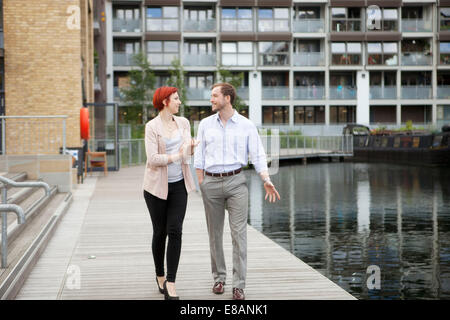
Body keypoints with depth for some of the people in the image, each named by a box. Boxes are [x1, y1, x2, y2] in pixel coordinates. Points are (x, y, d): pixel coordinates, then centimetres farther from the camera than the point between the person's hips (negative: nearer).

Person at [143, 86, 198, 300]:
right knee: (160, 232, 7)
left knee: (175, 231, -8)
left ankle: (170, 283, -9)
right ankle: (160, 276, 28)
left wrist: (193, 147, -8)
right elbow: (152, 158, -17)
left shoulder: (183, 123, 8)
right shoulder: (152, 127, -9)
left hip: (178, 184, 3)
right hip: (157, 186, -3)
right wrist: (174, 157, -27)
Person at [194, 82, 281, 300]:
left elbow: (258, 155, -1)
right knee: (214, 233, 8)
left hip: (236, 181, -2)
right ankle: (219, 278, 22)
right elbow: (199, 157, 10)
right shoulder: (205, 124, 8)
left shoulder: (246, 126, 2)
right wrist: (201, 185, 3)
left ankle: (239, 285, -4)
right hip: (211, 182, 2)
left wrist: (267, 181, -14)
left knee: (239, 233, -7)